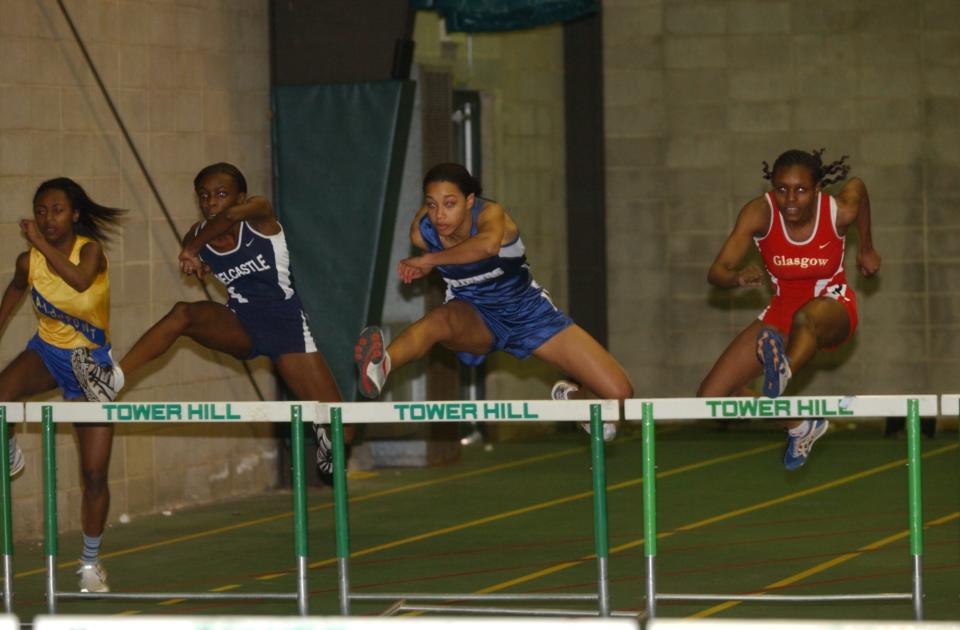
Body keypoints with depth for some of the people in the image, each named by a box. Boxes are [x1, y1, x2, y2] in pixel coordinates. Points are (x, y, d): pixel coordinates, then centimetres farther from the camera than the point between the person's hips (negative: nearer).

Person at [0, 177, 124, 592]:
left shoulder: (90, 250, -19)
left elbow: (81, 280, -43)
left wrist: (41, 243, -37)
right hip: (47, 352, 2)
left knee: (95, 473, -1)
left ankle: (91, 562, 17)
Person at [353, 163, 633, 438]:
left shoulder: (490, 214, -29)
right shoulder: (422, 231, -18)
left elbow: (489, 244, -57)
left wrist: (428, 260, -49)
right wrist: (425, 266, -7)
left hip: (526, 311, 0)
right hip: (474, 317, 1)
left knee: (619, 392, -7)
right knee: (440, 320, -40)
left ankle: (569, 396, 28)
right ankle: (380, 365, -69)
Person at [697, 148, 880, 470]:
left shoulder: (839, 212, -20)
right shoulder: (760, 213, -21)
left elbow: (857, 186, 7)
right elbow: (716, 272, -26)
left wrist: (867, 248, 16)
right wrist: (738, 277, -50)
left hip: (832, 310, -3)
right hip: (783, 309, 3)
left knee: (807, 317, -44)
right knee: (711, 397, -5)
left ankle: (784, 372, -76)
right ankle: (800, 424, 14)